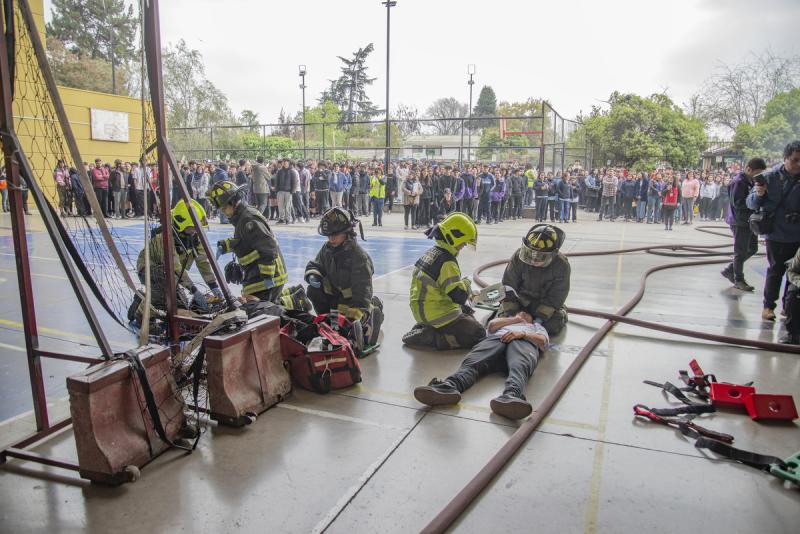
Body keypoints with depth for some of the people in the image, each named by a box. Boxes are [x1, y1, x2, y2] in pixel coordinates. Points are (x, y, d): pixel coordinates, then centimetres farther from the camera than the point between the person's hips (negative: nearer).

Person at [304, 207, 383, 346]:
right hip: (333, 295, 6)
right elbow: (314, 265, 11)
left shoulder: (359, 256, -25)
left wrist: (355, 316, -35)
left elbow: (362, 290, -28)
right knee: (312, 291, -18)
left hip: (351, 301, -6)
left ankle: (373, 312, 7)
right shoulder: (327, 248, -5)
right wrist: (312, 276, -16)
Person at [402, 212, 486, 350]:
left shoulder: (431, 252, 6)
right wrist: (466, 283, -3)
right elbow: (459, 296, -26)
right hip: (438, 314, -9)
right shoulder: (447, 262, -23)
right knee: (478, 334, -1)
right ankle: (430, 338, -12)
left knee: (467, 316, 29)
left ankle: (424, 329, 11)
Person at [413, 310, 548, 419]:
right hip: (495, 339, 1)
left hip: (524, 343, -1)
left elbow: (543, 341, 19)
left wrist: (523, 333, 2)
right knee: (472, 363, -34)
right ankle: (448, 387, -63)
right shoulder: (505, 321, 48)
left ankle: (511, 396, -72)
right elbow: (492, 325, 23)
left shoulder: (537, 326, 44)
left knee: (519, 367, -40)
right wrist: (515, 319, 28)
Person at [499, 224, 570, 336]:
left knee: (553, 327, -19)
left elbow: (556, 296, -18)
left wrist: (541, 317, -25)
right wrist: (510, 312, -21)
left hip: (546, 303, -1)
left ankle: (562, 313, 18)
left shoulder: (561, 265, -24)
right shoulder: (518, 257, -23)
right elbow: (509, 286, -15)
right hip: (521, 300, 1)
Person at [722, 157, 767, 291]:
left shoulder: (751, 181, 12)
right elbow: (737, 203, -23)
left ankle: (729, 270, 25)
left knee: (752, 249, 16)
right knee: (741, 252, 0)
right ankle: (738, 280, 12)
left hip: (749, 221, 9)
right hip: (740, 222, -9)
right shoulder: (738, 182, -16)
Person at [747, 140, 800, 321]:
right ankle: (768, 306, 14)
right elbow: (751, 203, -7)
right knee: (776, 271, 3)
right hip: (776, 234, -3)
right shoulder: (771, 177, -8)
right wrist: (758, 194, -28)